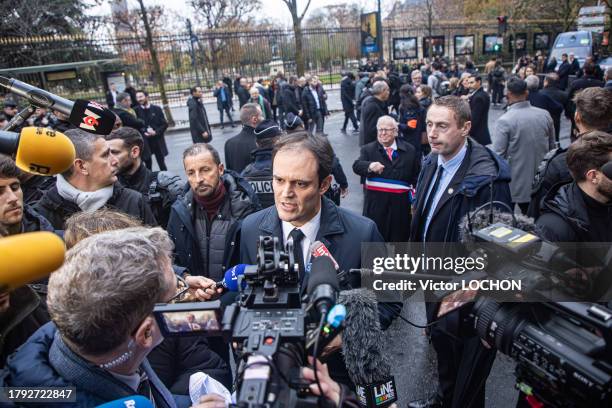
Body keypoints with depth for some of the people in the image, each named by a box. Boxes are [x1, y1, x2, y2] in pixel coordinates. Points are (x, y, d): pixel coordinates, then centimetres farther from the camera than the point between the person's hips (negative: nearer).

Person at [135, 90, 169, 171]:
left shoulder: (157, 109, 3)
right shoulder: (136, 110, 1)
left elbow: (164, 124, 1)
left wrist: (156, 132, -12)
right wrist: (143, 133, -16)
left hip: (157, 140, 1)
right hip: (144, 141, 0)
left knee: (161, 163, 10)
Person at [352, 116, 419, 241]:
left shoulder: (410, 150, 6)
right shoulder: (368, 149, 3)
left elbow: (417, 177, 9)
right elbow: (356, 166, -15)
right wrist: (370, 166, -37)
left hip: (401, 204, 1)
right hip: (376, 203, -1)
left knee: (399, 239, 10)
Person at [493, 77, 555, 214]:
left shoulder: (504, 121, -18)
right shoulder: (545, 115, -1)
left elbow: (498, 156, -18)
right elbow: (552, 147, 10)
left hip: (512, 184, -5)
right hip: (540, 182, 5)